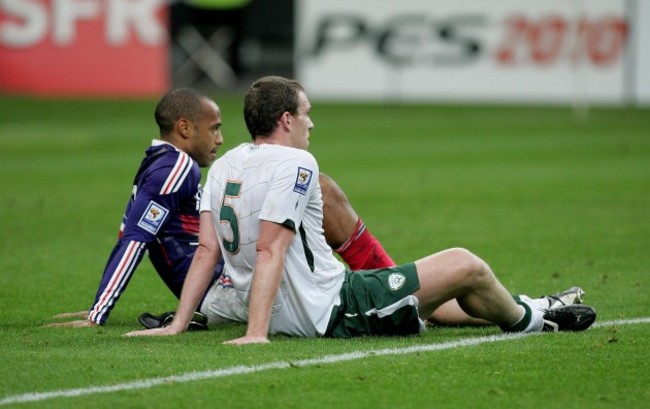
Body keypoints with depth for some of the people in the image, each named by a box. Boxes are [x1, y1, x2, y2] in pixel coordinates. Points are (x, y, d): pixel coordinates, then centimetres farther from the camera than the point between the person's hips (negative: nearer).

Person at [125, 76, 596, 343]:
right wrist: (257, 334, -29)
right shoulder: (294, 163, -19)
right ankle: (530, 320, 29)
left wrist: (179, 324, 0)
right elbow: (268, 250, -25)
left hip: (286, 312, 10)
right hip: (332, 312, -9)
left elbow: (207, 249, 1)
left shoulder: (224, 165, 5)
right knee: (465, 265, 1)